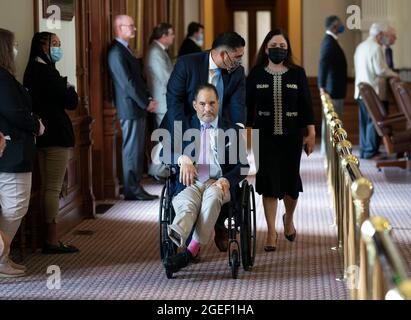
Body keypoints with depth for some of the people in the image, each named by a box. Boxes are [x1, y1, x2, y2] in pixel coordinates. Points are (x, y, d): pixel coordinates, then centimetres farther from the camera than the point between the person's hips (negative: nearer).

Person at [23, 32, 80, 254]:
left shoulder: (33, 71, 14)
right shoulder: (46, 71, -15)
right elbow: (71, 102, -13)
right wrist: (70, 89, 5)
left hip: (43, 135, 10)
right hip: (56, 136, -10)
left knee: (47, 188, 12)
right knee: (54, 188, -6)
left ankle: (50, 238, 16)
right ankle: (52, 240, -3)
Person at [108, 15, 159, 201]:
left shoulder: (125, 50, 17)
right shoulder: (116, 52, -15)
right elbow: (127, 83, -19)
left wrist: (148, 99, 7)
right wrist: (145, 103, -13)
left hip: (139, 108, 10)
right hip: (130, 109, -10)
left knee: (137, 150, 12)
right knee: (132, 150, -5)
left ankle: (135, 187, 17)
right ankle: (132, 190, -1)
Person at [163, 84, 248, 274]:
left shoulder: (231, 131, 20)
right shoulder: (185, 127, 22)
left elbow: (242, 165, 11)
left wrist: (227, 180, -11)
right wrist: (182, 158, -12)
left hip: (219, 184, -1)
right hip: (190, 183, 1)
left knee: (212, 194, -38)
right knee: (187, 205, -35)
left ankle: (192, 250, -45)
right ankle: (176, 238, -65)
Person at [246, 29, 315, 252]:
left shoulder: (297, 74, 2)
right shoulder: (256, 74, 1)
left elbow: (306, 105, 2)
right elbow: (248, 105, 4)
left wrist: (311, 133, -2)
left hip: (292, 136, 1)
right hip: (265, 136, -1)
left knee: (291, 181, 8)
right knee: (269, 182, -4)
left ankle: (289, 219, 37)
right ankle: (271, 233, 3)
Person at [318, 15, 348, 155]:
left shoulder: (331, 41, 15)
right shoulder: (329, 42, -17)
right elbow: (323, 64, -27)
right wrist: (322, 86, -32)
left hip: (335, 89, 11)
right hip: (333, 89, -11)